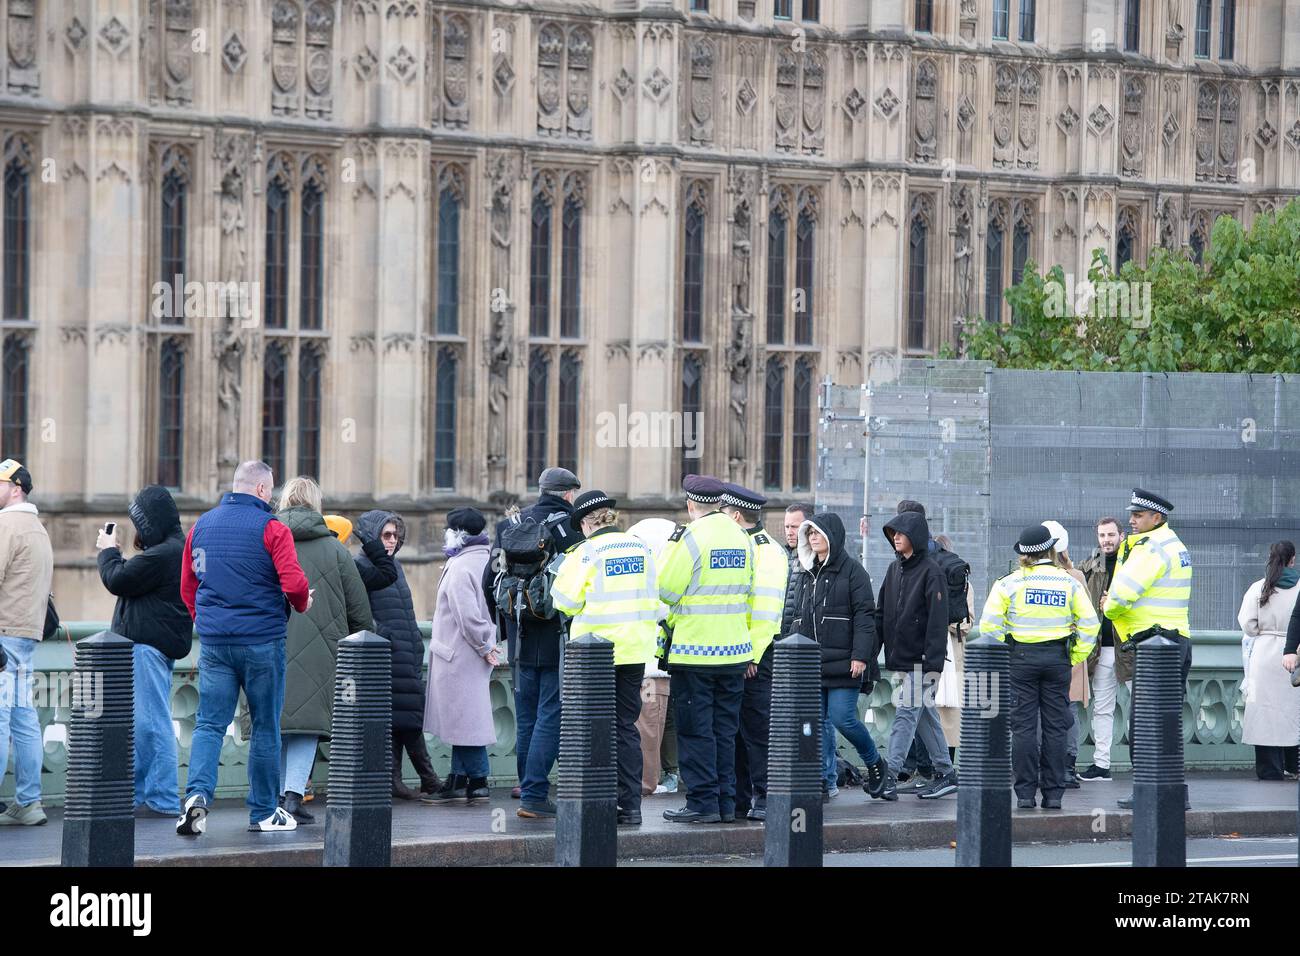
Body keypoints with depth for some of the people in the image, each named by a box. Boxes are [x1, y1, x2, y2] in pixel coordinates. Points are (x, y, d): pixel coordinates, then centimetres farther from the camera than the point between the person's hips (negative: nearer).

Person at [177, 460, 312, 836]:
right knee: (265, 727, 7)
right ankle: (264, 812, 13)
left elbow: (187, 588, 15)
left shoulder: (201, 526, 9)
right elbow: (294, 583, -15)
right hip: (262, 641, -4)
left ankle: (198, 794, -20)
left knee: (210, 723, 3)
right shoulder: (271, 528, -8)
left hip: (213, 642, 4)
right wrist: (302, 605, 6)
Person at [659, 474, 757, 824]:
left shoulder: (692, 537, -13)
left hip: (694, 650, -6)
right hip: (734, 650, 6)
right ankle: (726, 801, 13)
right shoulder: (741, 537, 8)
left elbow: (666, 589, -11)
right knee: (725, 730, 12)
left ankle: (703, 802, -2)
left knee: (696, 730, -1)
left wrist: (671, 546, 2)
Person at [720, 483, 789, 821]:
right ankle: (739, 796, 14)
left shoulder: (767, 551, -9)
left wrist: (752, 654, -20)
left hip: (754, 654, -9)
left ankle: (765, 797, -4)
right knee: (733, 728, 9)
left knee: (756, 728, -7)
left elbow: (766, 609, -16)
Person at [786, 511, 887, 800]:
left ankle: (875, 763, 14)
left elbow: (864, 615, -10)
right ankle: (824, 780, 7)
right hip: (810, 664, 7)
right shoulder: (806, 573, 17)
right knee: (817, 722, 3)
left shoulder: (852, 570, -4)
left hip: (843, 663, -7)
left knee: (843, 718, -9)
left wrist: (860, 656, -17)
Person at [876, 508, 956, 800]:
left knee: (906, 714, -11)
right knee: (925, 716, 12)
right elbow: (881, 612, 16)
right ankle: (945, 774, 18)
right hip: (899, 656, 8)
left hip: (919, 659, -8)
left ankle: (890, 776, -14)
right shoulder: (894, 569, 14)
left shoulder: (931, 571, -10)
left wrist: (933, 662, -20)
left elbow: (938, 619, -15)